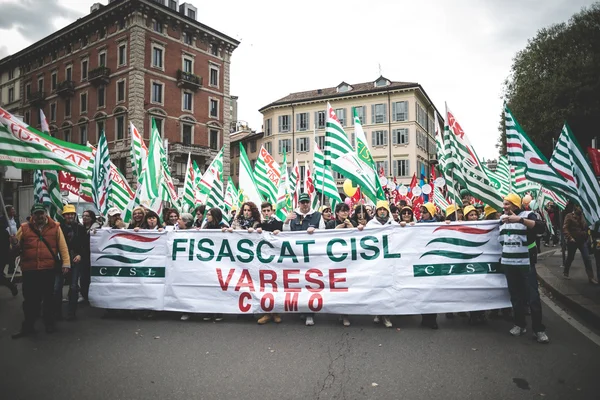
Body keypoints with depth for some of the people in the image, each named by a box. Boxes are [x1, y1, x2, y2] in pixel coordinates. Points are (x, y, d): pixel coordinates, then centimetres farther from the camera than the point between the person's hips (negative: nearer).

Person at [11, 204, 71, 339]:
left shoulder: (55, 227, 3)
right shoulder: (24, 228, 7)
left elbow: (62, 246, 0)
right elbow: (17, 247, 12)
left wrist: (66, 263, -7)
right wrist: (15, 245, -12)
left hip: (49, 269, -1)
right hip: (29, 270, 1)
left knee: (49, 298, 10)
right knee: (30, 299, 7)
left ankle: (49, 323, 24)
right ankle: (28, 326, 20)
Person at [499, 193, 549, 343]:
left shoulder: (527, 215, -7)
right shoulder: (502, 218, 11)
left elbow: (540, 227, -26)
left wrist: (520, 220, -36)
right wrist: (503, 254, 24)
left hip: (526, 263, -5)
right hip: (508, 263, 5)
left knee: (533, 296, -2)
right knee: (515, 296, 11)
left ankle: (538, 329, 6)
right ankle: (520, 324, 22)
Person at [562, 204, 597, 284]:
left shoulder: (581, 216, 11)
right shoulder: (569, 216, -8)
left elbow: (585, 227, 17)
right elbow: (565, 228, -14)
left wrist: (586, 237, 6)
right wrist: (569, 237, -22)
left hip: (582, 240, 5)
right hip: (573, 241, -5)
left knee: (587, 259, -3)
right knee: (570, 258, 9)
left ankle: (590, 277, -1)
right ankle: (565, 272, 29)